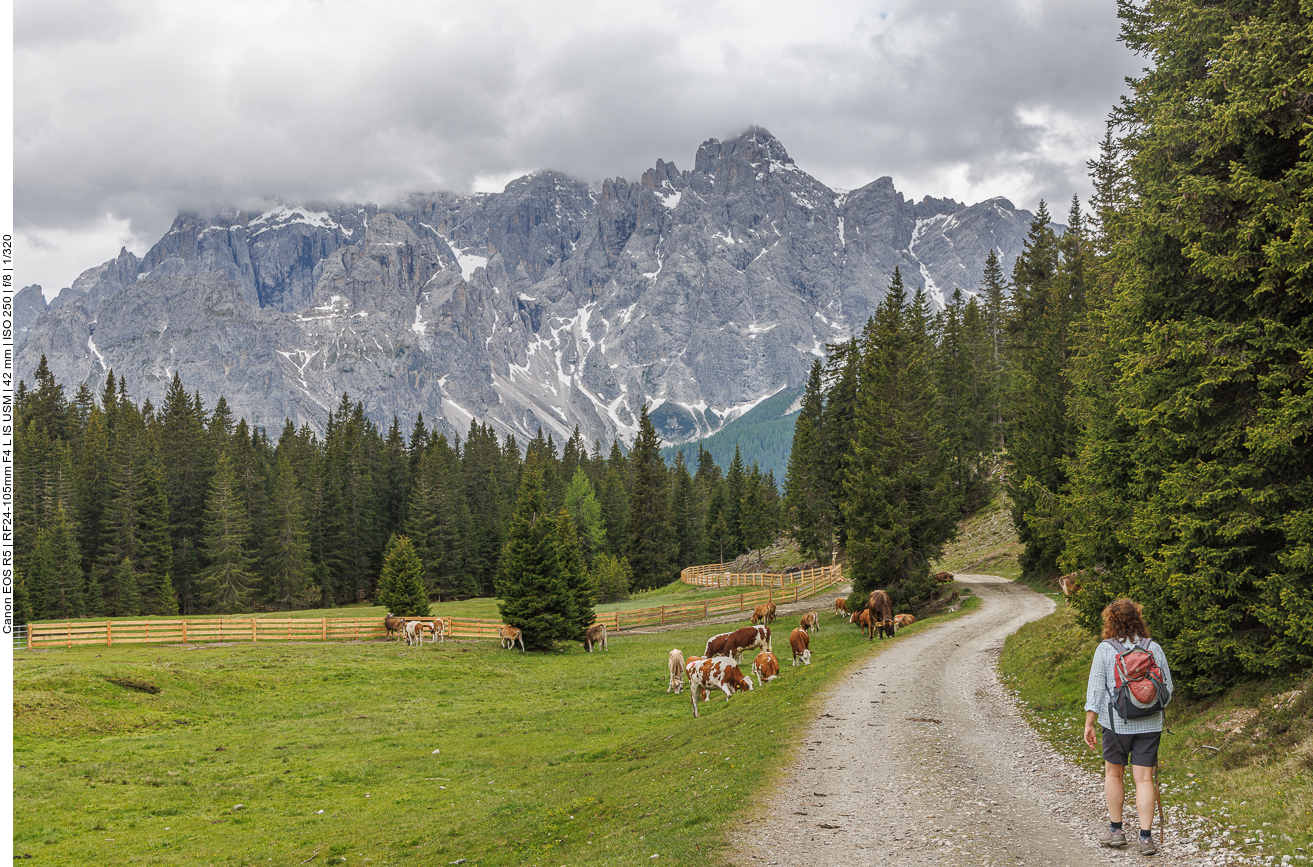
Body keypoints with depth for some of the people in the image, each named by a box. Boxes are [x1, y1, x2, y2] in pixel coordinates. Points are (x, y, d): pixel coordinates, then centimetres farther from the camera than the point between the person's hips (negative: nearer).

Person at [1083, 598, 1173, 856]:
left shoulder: (1105, 650, -7)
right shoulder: (1154, 648, 1)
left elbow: (1095, 689, -7)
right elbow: (1167, 687, 8)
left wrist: (1089, 724, -2)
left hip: (1117, 723, -2)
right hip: (1150, 724, 2)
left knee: (1113, 774, 16)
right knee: (1144, 779, 4)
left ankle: (1115, 830, 24)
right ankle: (1145, 837, 1)